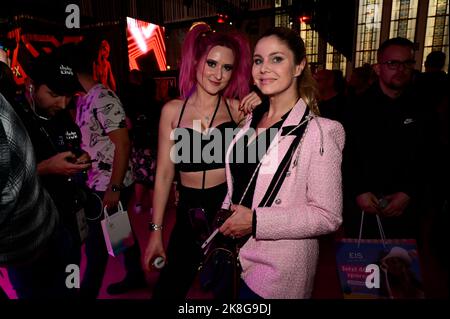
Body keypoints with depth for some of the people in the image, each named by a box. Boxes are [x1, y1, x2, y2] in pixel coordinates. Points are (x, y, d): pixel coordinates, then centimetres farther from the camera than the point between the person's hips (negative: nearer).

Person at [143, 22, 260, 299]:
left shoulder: (237, 108, -4)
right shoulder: (173, 109, -3)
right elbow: (164, 174, -1)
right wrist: (156, 231, 0)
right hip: (190, 212, 1)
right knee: (169, 288, 13)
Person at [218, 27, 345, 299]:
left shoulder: (319, 132, -18)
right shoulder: (252, 120, 3)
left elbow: (328, 216, -19)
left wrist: (256, 221, -23)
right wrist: (224, 223, 5)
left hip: (279, 266, -6)